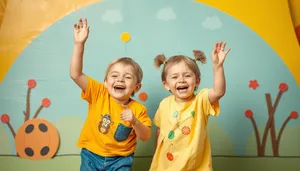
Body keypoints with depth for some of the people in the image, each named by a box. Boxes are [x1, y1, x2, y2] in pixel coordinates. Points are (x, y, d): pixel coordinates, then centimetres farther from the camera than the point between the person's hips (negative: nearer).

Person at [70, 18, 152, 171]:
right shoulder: (99, 94, -11)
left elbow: (145, 137, -6)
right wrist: (79, 44, -29)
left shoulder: (138, 109, -11)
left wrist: (135, 122, -26)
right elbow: (75, 74, -20)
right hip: (92, 156, 1)